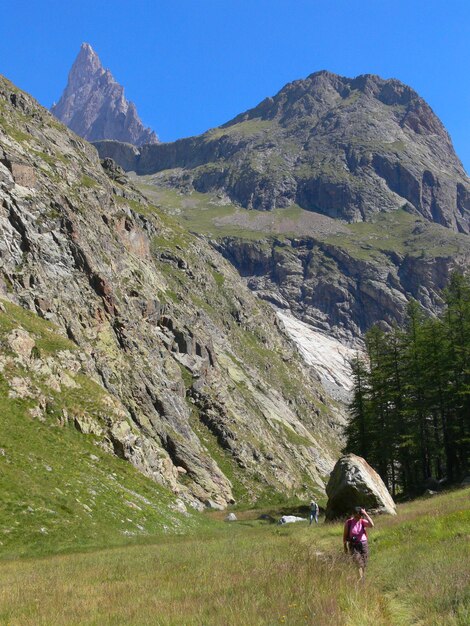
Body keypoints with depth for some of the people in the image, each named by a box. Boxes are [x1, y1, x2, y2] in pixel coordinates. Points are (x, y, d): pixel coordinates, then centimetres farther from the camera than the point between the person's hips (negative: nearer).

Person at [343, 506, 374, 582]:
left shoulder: (363, 522, -2)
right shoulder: (348, 522, -3)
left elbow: (372, 525, -22)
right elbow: (345, 535, 4)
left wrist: (366, 514, -20)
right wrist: (345, 547, 5)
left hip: (363, 544, 2)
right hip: (353, 545, -2)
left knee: (364, 564, 3)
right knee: (358, 561, -20)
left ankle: (363, 580, 16)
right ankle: (360, 579, -27)